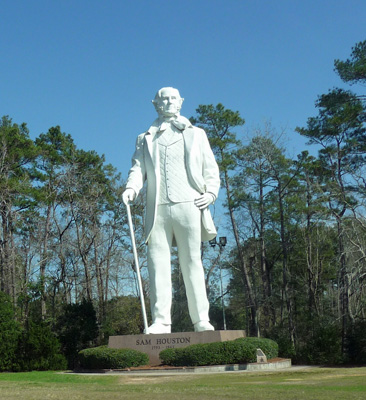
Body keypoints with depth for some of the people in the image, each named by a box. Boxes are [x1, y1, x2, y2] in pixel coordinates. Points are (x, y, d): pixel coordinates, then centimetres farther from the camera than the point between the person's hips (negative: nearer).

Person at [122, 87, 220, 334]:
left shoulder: (196, 134, 22)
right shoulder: (146, 139, 23)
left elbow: (211, 170, 17)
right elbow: (138, 168, 10)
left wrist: (211, 192, -2)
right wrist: (132, 187, -11)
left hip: (188, 205, -1)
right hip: (157, 208, 1)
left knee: (192, 262, -3)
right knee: (158, 263, -6)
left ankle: (202, 320, 0)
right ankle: (161, 321, -7)